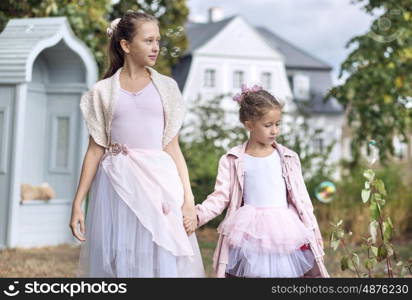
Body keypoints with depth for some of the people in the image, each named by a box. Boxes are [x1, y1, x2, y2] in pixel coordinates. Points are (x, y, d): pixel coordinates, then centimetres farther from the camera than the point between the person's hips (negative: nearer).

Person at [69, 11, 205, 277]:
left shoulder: (166, 87, 7)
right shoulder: (103, 91, 5)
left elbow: (173, 148, 7)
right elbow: (95, 150, 6)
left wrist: (188, 199, 0)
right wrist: (77, 203, 3)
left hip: (158, 184, 1)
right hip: (117, 185, 0)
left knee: (162, 262, 2)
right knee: (116, 262, 4)